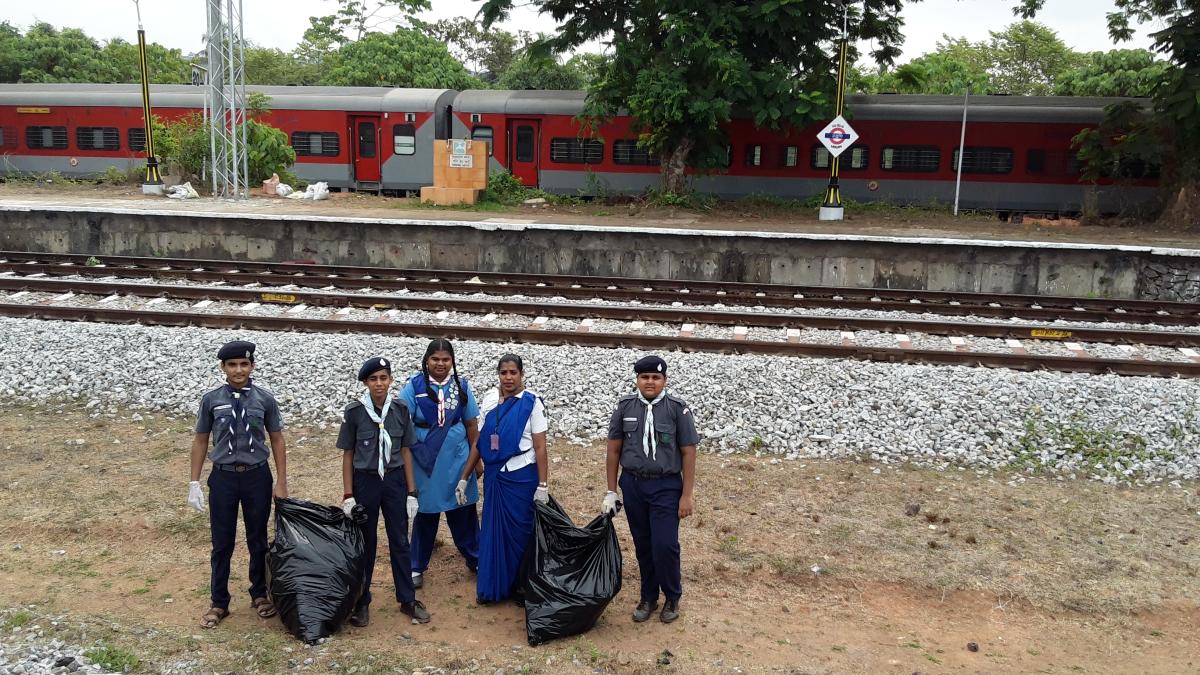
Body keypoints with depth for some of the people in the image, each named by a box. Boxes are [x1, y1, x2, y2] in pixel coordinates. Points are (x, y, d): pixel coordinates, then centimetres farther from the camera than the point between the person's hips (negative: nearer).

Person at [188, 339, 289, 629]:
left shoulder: (264, 399, -3)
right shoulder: (211, 399, -2)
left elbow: (277, 440, 2)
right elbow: (200, 440, 5)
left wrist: (282, 483, 1)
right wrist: (194, 482, 2)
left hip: (257, 476, 0)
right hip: (223, 477, 0)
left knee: (258, 539, 12)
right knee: (222, 543, 7)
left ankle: (259, 595, 28)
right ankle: (219, 603, 19)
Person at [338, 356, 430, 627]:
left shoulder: (401, 410, -4)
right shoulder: (354, 412, -9)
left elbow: (406, 451, 2)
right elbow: (347, 455, -3)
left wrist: (411, 492, 1)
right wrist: (348, 495, -6)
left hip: (395, 480, 2)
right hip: (365, 482, -1)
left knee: (400, 541, 9)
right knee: (365, 543, 10)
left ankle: (407, 599, 21)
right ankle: (362, 602, 23)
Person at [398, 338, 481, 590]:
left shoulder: (461, 385, 1)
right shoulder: (414, 386, -7)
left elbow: (471, 423, 7)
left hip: (457, 459, 2)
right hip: (425, 460, -2)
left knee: (464, 510, 11)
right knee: (426, 512, 9)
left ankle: (475, 559, 28)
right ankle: (417, 567, 24)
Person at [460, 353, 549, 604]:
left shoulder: (531, 402, -8)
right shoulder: (489, 399, 3)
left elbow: (540, 447, -9)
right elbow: (479, 441, 6)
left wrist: (542, 485, -13)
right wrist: (464, 477, 5)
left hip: (521, 477, -4)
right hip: (494, 475, 4)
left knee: (518, 532, 7)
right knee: (492, 531, 10)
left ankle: (519, 587, 24)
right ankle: (490, 587, 23)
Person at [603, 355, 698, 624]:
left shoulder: (677, 409, -7)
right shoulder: (624, 407, 0)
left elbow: (688, 453, -5)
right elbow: (614, 450, 5)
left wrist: (686, 495, -7)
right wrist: (611, 492, 5)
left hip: (666, 487, -3)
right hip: (632, 485, 3)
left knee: (665, 545, -6)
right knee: (642, 545, 11)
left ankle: (672, 597, 19)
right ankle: (648, 598, 29)